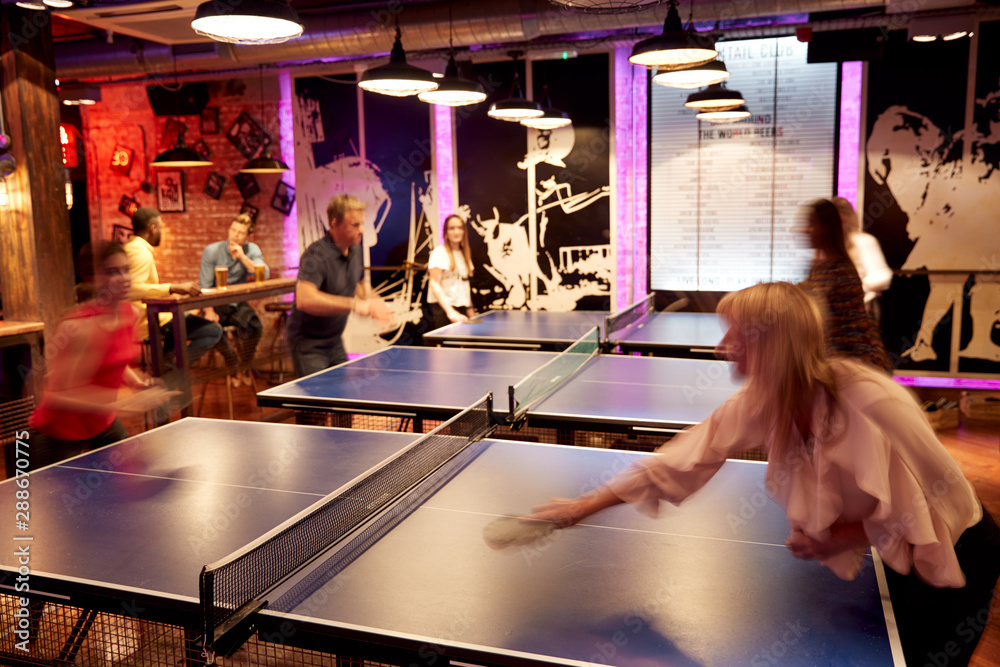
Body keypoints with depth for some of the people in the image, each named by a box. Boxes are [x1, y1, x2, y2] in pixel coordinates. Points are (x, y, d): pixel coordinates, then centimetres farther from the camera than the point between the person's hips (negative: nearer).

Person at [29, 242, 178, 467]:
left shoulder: (129, 313, -3)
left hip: (103, 424, 8)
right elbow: (62, 394, -30)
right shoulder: (78, 327, -27)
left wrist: (137, 382, -3)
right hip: (60, 435, -7)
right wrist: (125, 401, -34)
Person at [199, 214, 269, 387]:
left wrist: (243, 257, -25)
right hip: (216, 303, -1)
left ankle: (244, 366, 2)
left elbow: (264, 275, -18)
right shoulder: (212, 251, -4)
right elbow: (205, 285, -7)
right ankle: (233, 366, -3)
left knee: (255, 327, -27)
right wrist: (209, 311, -20)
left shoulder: (252, 250, 0)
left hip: (238, 303, 1)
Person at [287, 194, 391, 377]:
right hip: (308, 343, -8)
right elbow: (304, 299, -41)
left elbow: (360, 283, 21)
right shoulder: (316, 255, -25)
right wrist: (355, 305, -44)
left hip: (335, 341, 8)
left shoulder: (355, 249, 3)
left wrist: (372, 301, -1)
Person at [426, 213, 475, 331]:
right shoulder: (439, 252, -6)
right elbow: (434, 284, -14)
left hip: (462, 309, 6)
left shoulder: (464, 254, 15)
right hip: (444, 308, -6)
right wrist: (450, 311, -24)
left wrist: (470, 308, 13)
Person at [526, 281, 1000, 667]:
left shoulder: (872, 404, -35)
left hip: (954, 556, -5)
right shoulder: (758, 404, -16)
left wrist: (841, 537, -26)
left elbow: (942, 496, -24)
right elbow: (682, 459, -13)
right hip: (894, 553, 5)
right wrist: (584, 506, -14)